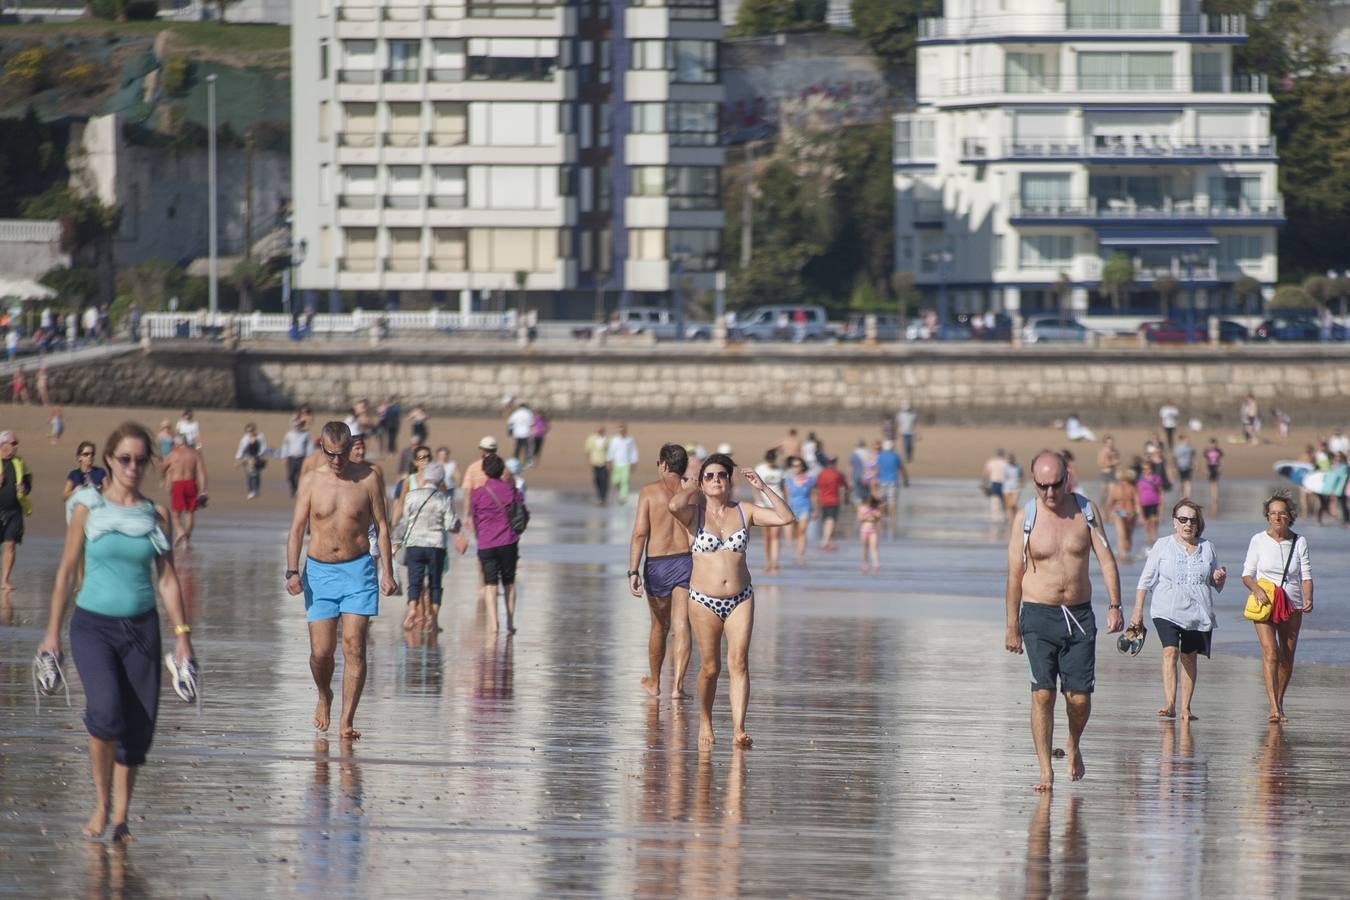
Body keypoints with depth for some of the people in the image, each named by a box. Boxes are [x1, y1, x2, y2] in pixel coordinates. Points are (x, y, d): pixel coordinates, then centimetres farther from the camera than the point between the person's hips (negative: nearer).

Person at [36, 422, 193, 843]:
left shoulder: (156, 516, 5)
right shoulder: (87, 509, -1)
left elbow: (167, 578, 7)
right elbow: (67, 571, 3)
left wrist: (182, 634, 1)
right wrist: (53, 631, 2)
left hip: (141, 627, 3)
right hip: (93, 624, -3)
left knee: (138, 726, 1)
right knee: (106, 711, -24)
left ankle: (121, 817, 16)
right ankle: (101, 804, -6)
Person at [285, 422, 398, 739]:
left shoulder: (368, 478, 0)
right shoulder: (312, 481, 2)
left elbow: (381, 525, 5)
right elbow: (297, 528, 0)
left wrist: (387, 571, 0)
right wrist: (292, 571, -12)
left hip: (358, 570, -1)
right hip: (319, 571, 1)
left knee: (354, 647, -10)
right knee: (321, 650, -1)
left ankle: (346, 721, -8)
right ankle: (324, 697, 30)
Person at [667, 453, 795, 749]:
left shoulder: (744, 512, 6)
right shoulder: (696, 512, -2)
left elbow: (785, 517, 0)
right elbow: (674, 505, -25)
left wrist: (762, 488, -3)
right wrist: (691, 488, -6)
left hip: (740, 599, 1)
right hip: (704, 601, -1)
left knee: (739, 663, -11)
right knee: (710, 667, 5)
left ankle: (738, 729, -19)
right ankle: (705, 722, 27)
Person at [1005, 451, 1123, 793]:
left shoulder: (1086, 510, 2)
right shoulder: (1026, 518, -2)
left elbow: (1106, 559, 2)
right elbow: (1015, 575, 2)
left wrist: (1114, 605, -9)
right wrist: (1012, 627, 1)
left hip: (1079, 616, 2)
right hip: (1039, 615, -2)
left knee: (1079, 697, 0)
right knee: (1042, 694, -11)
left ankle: (1074, 746, 30)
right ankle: (1045, 771, -7)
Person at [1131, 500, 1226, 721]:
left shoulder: (1207, 548, 11)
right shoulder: (1163, 546, 4)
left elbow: (1217, 586, 20)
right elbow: (1146, 580, 4)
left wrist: (1219, 578, -4)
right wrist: (1138, 610, -3)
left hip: (1199, 613, 3)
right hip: (1167, 611, -3)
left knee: (1189, 657, 7)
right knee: (1170, 652, -19)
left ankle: (1185, 708, 16)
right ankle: (1169, 705, -28)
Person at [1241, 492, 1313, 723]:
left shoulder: (1299, 542, 2)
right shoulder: (1258, 540, 0)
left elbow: (1306, 576, 1)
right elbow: (1247, 574, 3)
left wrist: (1308, 599, -17)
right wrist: (1256, 589, -18)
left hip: (1292, 606, 2)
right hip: (1264, 604, -2)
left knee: (1287, 658, 8)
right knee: (1270, 653, -18)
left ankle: (1279, 702, 28)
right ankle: (1273, 707, -25)